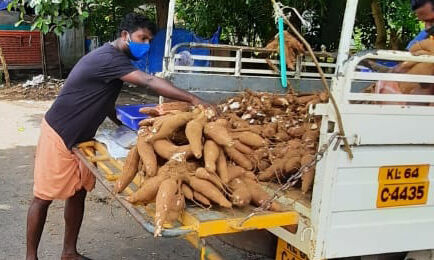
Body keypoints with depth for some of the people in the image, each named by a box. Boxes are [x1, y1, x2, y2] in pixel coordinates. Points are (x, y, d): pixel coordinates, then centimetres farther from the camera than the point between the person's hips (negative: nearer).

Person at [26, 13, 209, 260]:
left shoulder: (115, 58, 8)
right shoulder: (108, 58, -25)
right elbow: (149, 82, -36)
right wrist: (193, 99, -40)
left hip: (80, 137, 9)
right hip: (59, 134, -9)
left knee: (78, 192, 11)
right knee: (44, 197, 1)